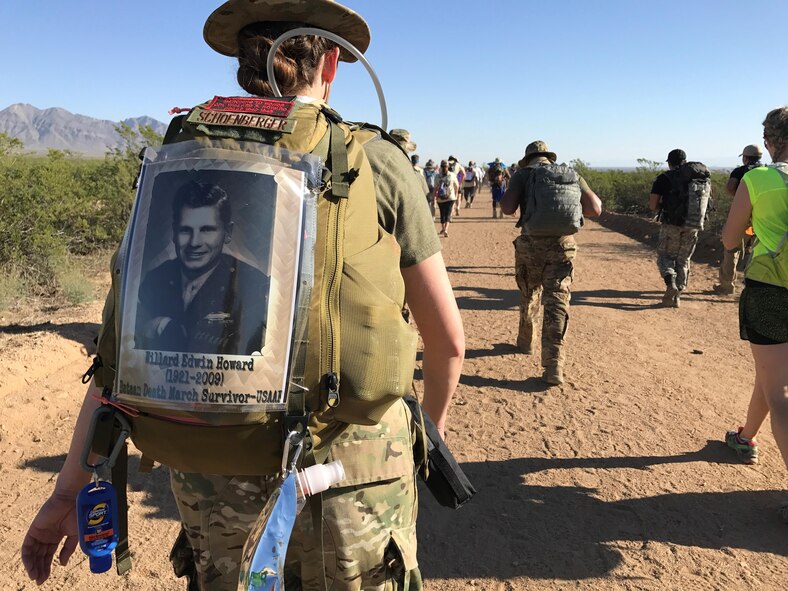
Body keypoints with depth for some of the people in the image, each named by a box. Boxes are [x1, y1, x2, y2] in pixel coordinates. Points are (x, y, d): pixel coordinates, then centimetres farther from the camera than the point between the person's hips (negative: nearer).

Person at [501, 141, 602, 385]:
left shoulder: (524, 174, 2)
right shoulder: (572, 175, 12)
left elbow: (507, 208, -11)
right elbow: (595, 208, 5)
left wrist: (507, 195, 11)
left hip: (532, 243, -1)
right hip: (563, 245, 1)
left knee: (528, 297, 21)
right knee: (557, 303, 0)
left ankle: (525, 342, 41)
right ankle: (554, 367, -7)